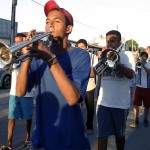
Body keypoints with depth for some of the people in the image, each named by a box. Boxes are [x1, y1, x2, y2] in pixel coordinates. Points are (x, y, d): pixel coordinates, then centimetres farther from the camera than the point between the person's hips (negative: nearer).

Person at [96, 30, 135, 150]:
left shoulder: (127, 55, -2)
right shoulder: (104, 55, 7)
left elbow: (131, 75, -17)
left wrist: (116, 63, -32)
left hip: (120, 103, -1)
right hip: (103, 102, 2)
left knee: (119, 134, 16)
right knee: (102, 135, -3)